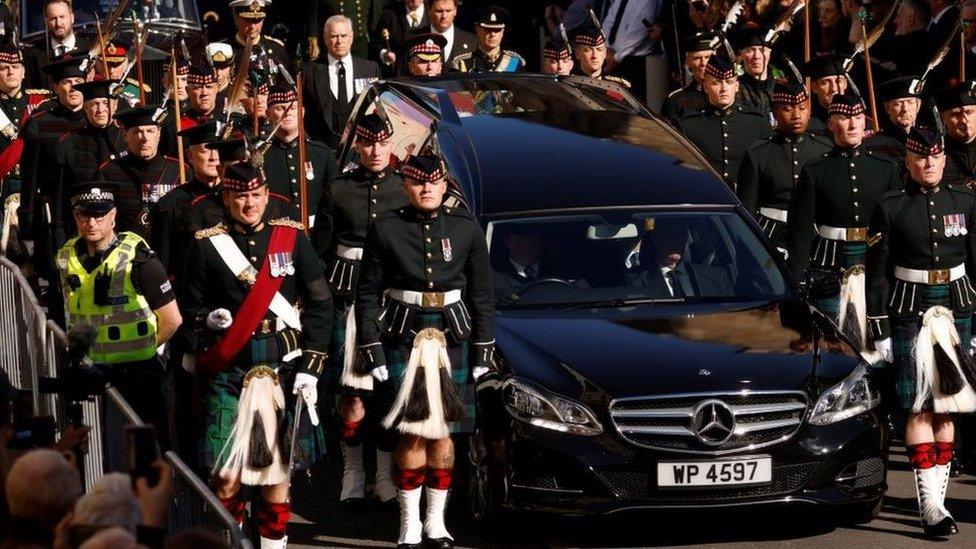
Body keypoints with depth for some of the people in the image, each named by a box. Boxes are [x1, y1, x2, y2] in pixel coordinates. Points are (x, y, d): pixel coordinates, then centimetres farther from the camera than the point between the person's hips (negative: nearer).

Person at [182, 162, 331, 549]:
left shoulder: (292, 238, 4)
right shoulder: (206, 244, 3)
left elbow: (319, 305, 4)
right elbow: (190, 306, 7)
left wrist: (309, 366, -3)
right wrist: (209, 319, -16)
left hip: (284, 370, 1)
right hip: (229, 372, -1)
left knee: (277, 473, 4)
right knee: (226, 476, -6)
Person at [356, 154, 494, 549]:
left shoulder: (467, 229, 4)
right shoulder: (385, 230, -2)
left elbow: (482, 295, 9)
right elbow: (367, 295, 0)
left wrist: (482, 352, 6)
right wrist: (371, 352, -5)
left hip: (452, 338, 2)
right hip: (402, 339, -2)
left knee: (442, 430, 6)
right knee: (413, 431, -7)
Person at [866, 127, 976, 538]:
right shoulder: (889, 208, -2)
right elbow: (877, 273, -2)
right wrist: (880, 330, -5)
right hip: (910, 312, -3)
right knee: (919, 407, -8)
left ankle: (936, 500, 13)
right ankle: (930, 507, -11)